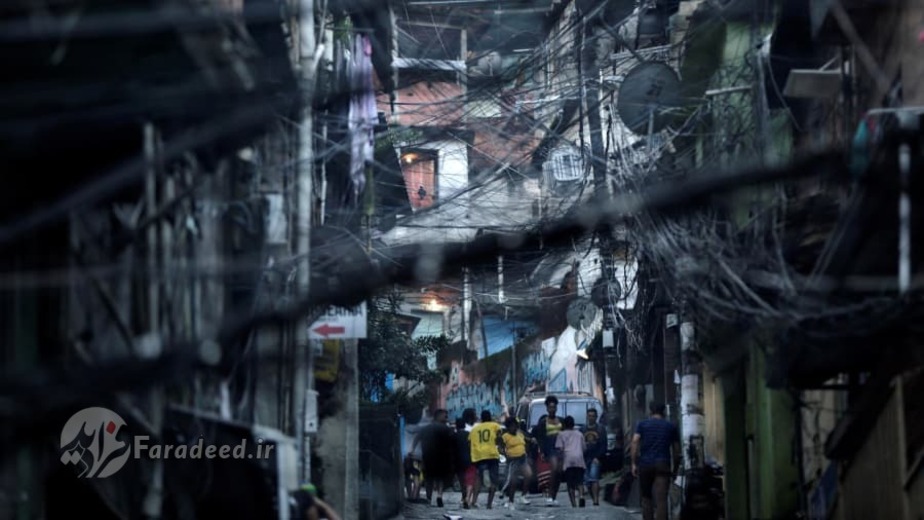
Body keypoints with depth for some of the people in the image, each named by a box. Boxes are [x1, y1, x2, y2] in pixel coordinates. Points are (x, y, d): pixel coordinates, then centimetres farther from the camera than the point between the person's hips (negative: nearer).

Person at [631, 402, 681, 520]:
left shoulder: (642, 424, 11)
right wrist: (675, 469, 21)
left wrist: (634, 464, -3)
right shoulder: (671, 426, 13)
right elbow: (676, 450, 13)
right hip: (663, 465, -1)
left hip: (645, 464, 1)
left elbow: (635, 442, -3)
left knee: (646, 497, 16)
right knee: (661, 499, -9)